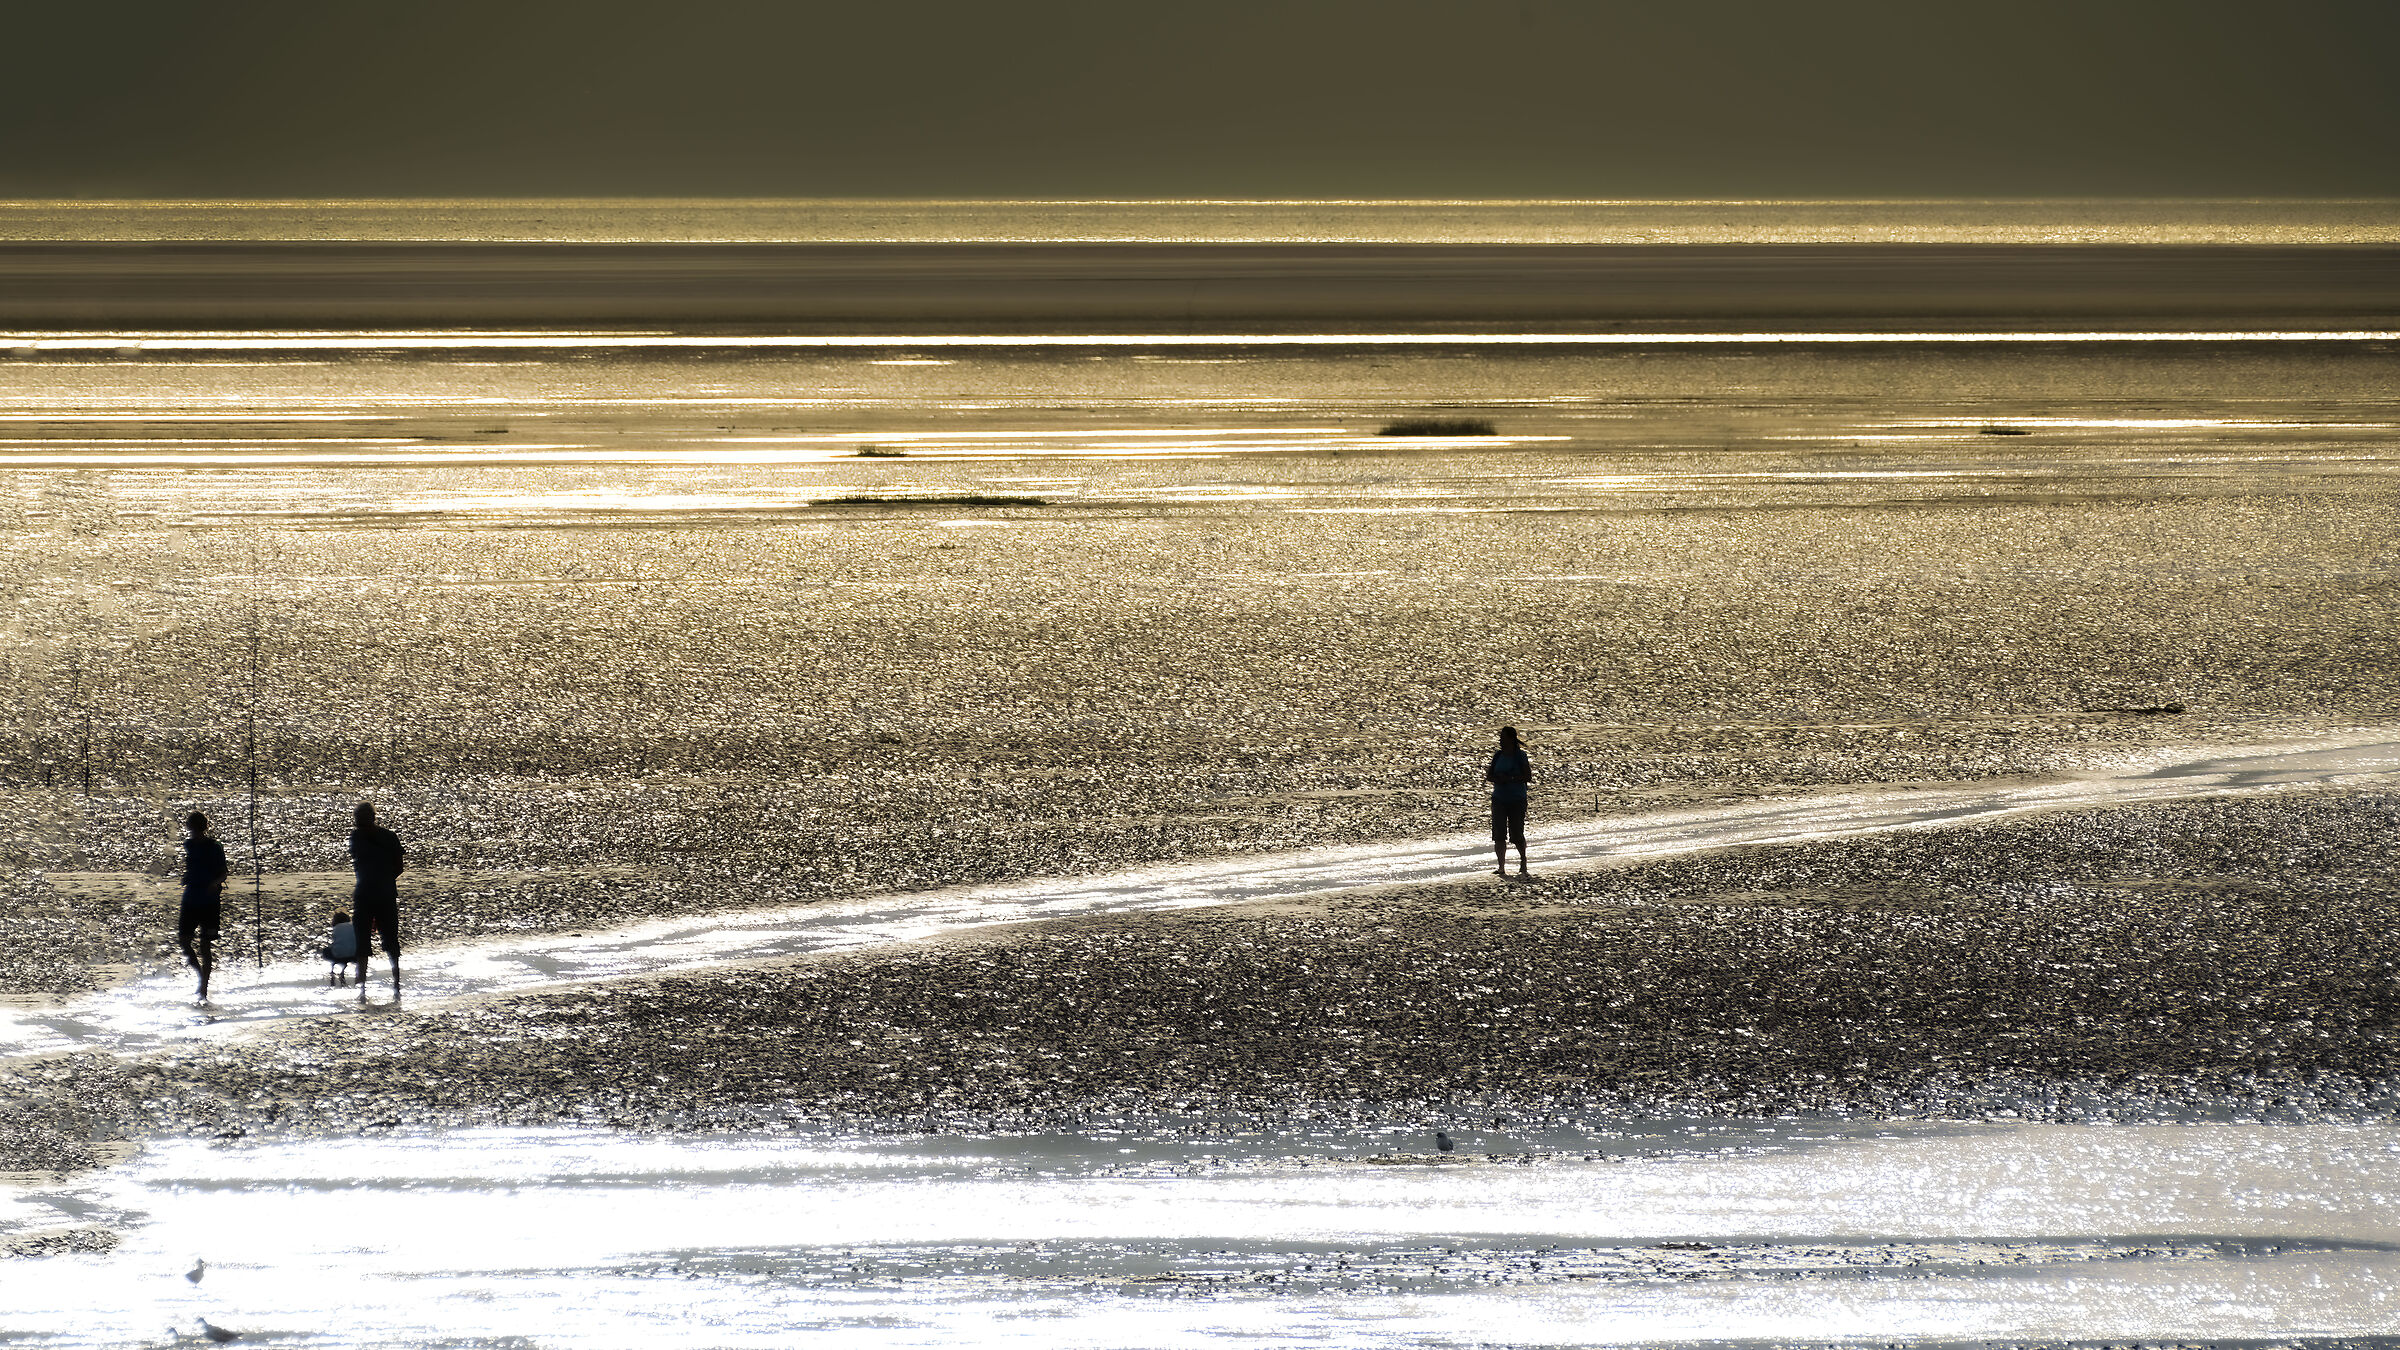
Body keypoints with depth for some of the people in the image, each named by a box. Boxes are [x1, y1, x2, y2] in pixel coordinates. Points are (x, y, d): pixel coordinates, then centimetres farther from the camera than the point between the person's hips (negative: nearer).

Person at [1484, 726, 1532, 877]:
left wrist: (1509, 779, -20)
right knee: (1499, 835, -4)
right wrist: (1497, 778, -12)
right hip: (1499, 799, 4)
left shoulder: (1520, 756, -6)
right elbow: (1488, 776, 11)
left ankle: (1523, 861, 24)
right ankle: (1501, 866, 0)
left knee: (1516, 834, 0)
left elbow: (1528, 777, -10)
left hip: (1517, 800, -4)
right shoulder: (1498, 756, 8)